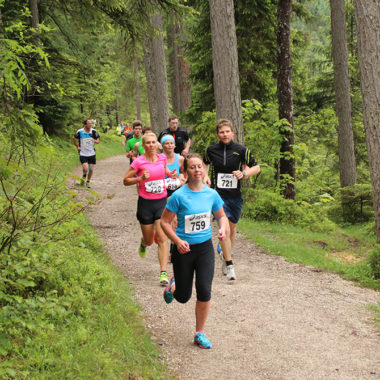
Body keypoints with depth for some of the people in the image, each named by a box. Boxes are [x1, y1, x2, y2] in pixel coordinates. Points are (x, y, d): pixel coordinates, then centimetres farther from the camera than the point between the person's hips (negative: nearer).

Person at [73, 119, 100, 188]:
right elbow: (74, 138, 10)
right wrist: (77, 146, 5)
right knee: (85, 169, -17)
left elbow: (98, 140, 3)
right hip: (83, 154, -2)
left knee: (91, 169, 2)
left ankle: (88, 182, 24)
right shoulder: (79, 132, -8)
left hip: (91, 153, 2)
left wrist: (95, 141, -19)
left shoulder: (94, 131, -4)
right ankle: (84, 177, 15)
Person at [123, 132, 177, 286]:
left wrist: (170, 174, 3)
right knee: (149, 241, 10)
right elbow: (126, 181, -3)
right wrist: (140, 178, -19)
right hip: (145, 204, -2)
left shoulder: (162, 158, 2)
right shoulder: (138, 162, -9)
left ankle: (163, 273, -9)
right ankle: (143, 243, 49)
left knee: (162, 238, -10)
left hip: (161, 202, 2)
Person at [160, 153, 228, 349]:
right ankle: (172, 286, 46)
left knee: (204, 292, -9)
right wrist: (177, 241, -20)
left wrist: (223, 229, -9)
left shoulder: (211, 194, -3)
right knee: (183, 297, 8)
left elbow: (222, 216, 13)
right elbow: (165, 222, -7)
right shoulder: (179, 196, -14)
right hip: (184, 249, -2)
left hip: (205, 248, 2)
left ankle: (200, 334, 10)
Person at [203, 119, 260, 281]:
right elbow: (205, 163, 23)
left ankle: (225, 254, 40)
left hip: (235, 195, 2)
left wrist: (244, 173, -14)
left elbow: (256, 167, 4)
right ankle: (229, 265, -12)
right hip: (218, 194, -1)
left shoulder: (241, 150, -3)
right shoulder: (211, 150, 1)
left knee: (232, 227, 14)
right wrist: (206, 176, 5)